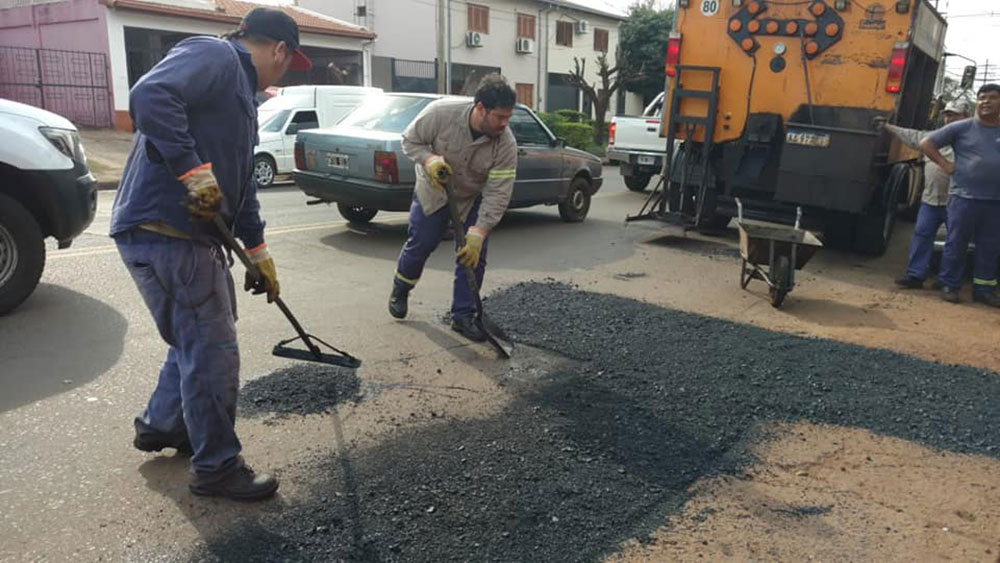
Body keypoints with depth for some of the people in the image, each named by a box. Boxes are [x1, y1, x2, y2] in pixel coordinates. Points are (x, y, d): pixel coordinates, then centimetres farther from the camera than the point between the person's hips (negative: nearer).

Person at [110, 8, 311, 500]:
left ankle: (161, 425, 42)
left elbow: (241, 182, 26)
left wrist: (258, 252, 27)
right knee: (212, 353, -2)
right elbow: (150, 96, -27)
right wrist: (194, 170, -25)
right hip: (162, 230, -10)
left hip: (193, 234, 10)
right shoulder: (213, 55, -7)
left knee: (199, 341, 23)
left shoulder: (241, 92, 23)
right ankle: (216, 468, 13)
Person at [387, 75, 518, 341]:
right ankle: (399, 291, 33)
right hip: (432, 191, -1)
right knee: (420, 244, 3)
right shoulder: (441, 113, -30)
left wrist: (478, 234, -35)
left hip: (473, 198, 1)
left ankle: (463, 316, 9)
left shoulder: (506, 144, -28)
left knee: (473, 256, -5)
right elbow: (410, 140, -14)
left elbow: (498, 194, -28)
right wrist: (429, 159, -34)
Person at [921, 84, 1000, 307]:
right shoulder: (962, 127, 0)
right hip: (964, 197, -4)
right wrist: (945, 164, -5)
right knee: (956, 244, 1)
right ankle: (950, 285, 11)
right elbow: (926, 143, 2)